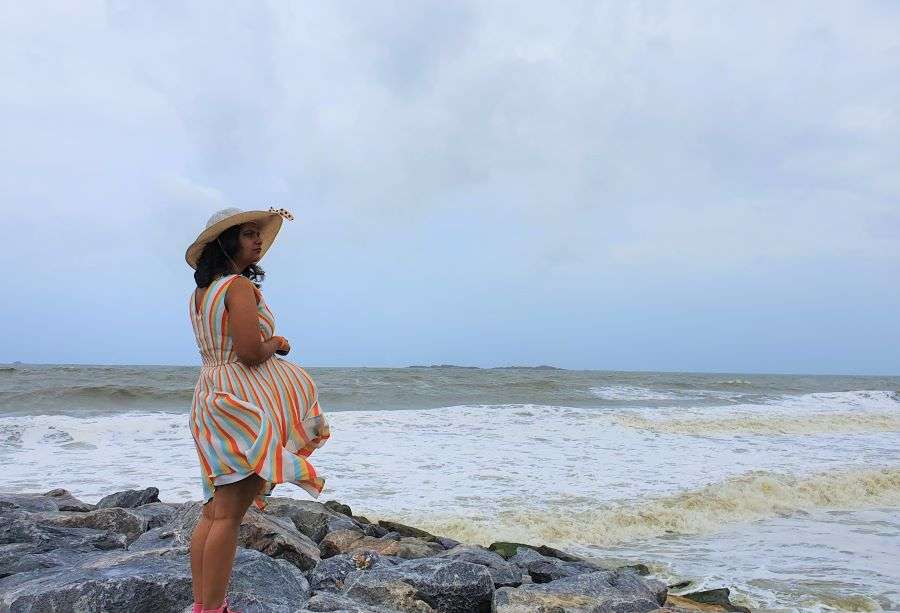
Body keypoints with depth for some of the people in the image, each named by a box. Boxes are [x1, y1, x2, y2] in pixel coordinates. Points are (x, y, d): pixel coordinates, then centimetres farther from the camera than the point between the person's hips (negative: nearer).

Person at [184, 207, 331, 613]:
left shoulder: (200, 293, 14)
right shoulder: (240, 286, -13)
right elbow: (250, 353, -21)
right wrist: (277, 343, -3)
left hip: (210, 396, 9)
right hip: (243, 403, -9)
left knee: (214, 510, 14)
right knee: (228, 515, -5)